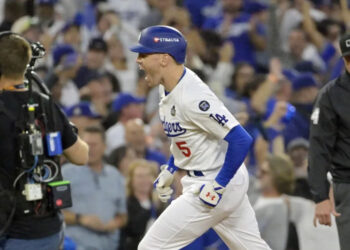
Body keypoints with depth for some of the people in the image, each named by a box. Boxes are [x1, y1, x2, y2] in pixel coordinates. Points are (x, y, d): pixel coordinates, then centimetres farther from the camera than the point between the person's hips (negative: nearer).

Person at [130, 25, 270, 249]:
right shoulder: (169, 85, 3)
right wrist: (170, 170, 17)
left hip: (219, 182, -10)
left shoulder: (192, 97, -26)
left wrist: (218, 186, -25)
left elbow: (241, 140, -29)